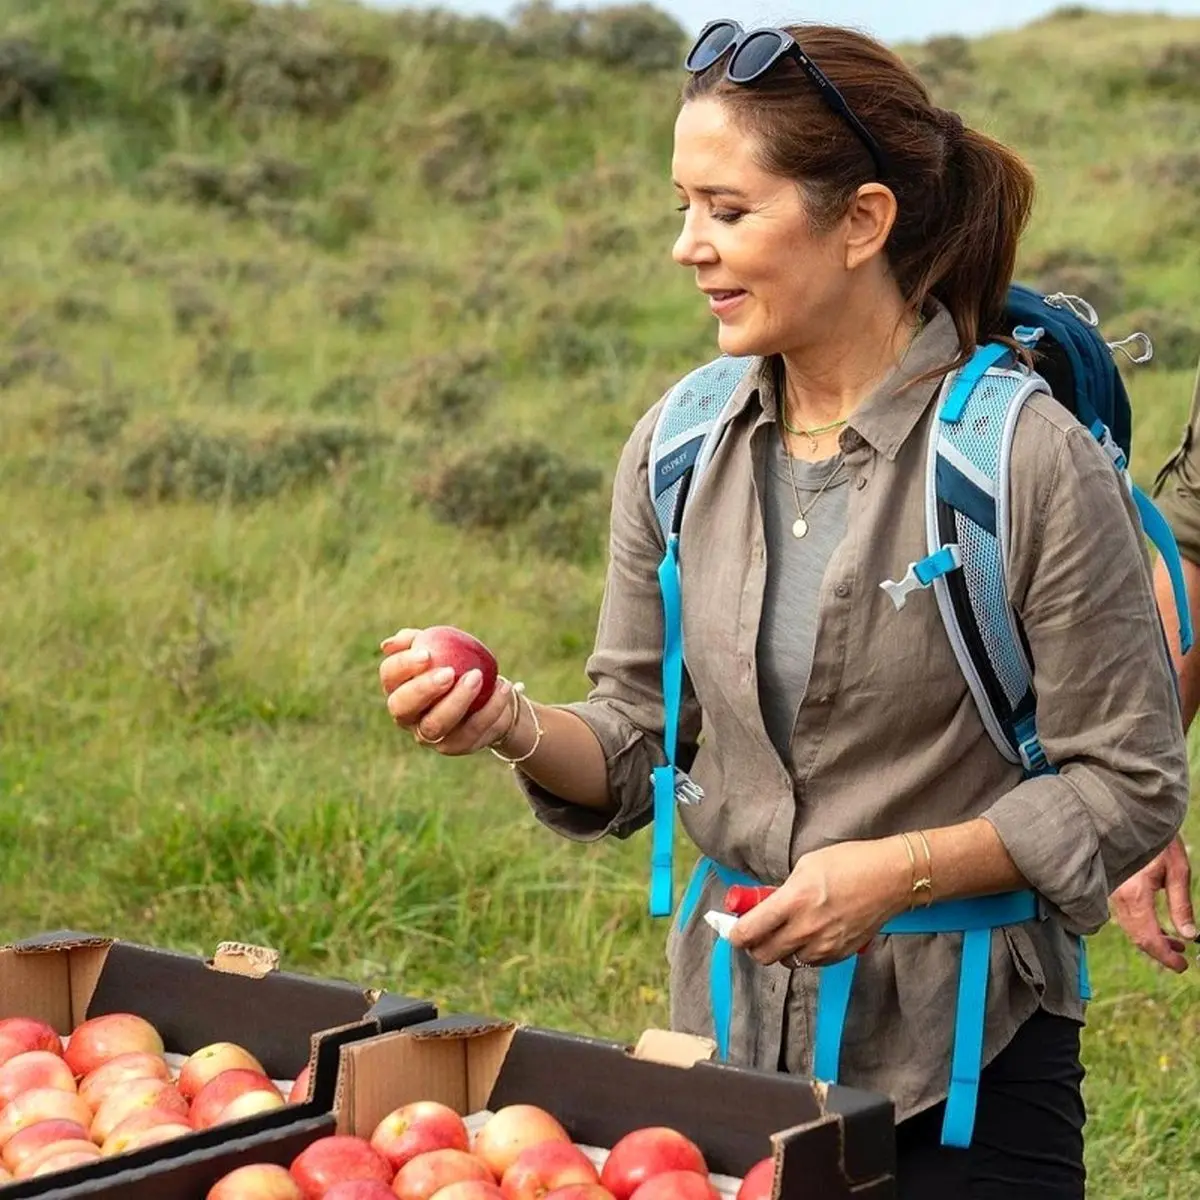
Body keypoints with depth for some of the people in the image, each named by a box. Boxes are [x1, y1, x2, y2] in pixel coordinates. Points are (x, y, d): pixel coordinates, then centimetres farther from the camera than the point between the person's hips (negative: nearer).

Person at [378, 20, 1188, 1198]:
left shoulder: (1028, 459, -15)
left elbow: (1130, 787, -10)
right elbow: (641, 740, 6)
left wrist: (902, 869, -20)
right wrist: (516, 728, -14)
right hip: (730, 1029, 4)